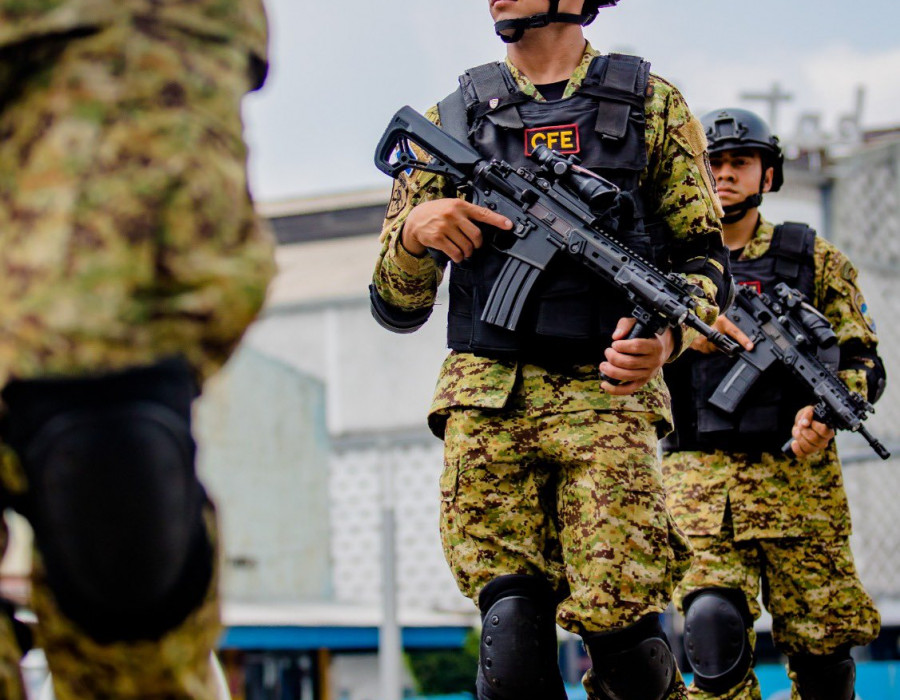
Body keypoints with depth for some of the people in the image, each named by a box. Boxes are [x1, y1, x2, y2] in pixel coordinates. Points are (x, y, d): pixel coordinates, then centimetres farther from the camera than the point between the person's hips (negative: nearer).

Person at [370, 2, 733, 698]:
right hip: (486, 400, 1)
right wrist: (412, 230, -7)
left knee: (619, 627, -12)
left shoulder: (652, 106, 13)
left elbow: (707, 260, 12)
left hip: (607, 397, -1)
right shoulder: (450, 123, 16)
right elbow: (396, 308, 15)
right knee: (512, 643, -14)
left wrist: (668, 332, -10)